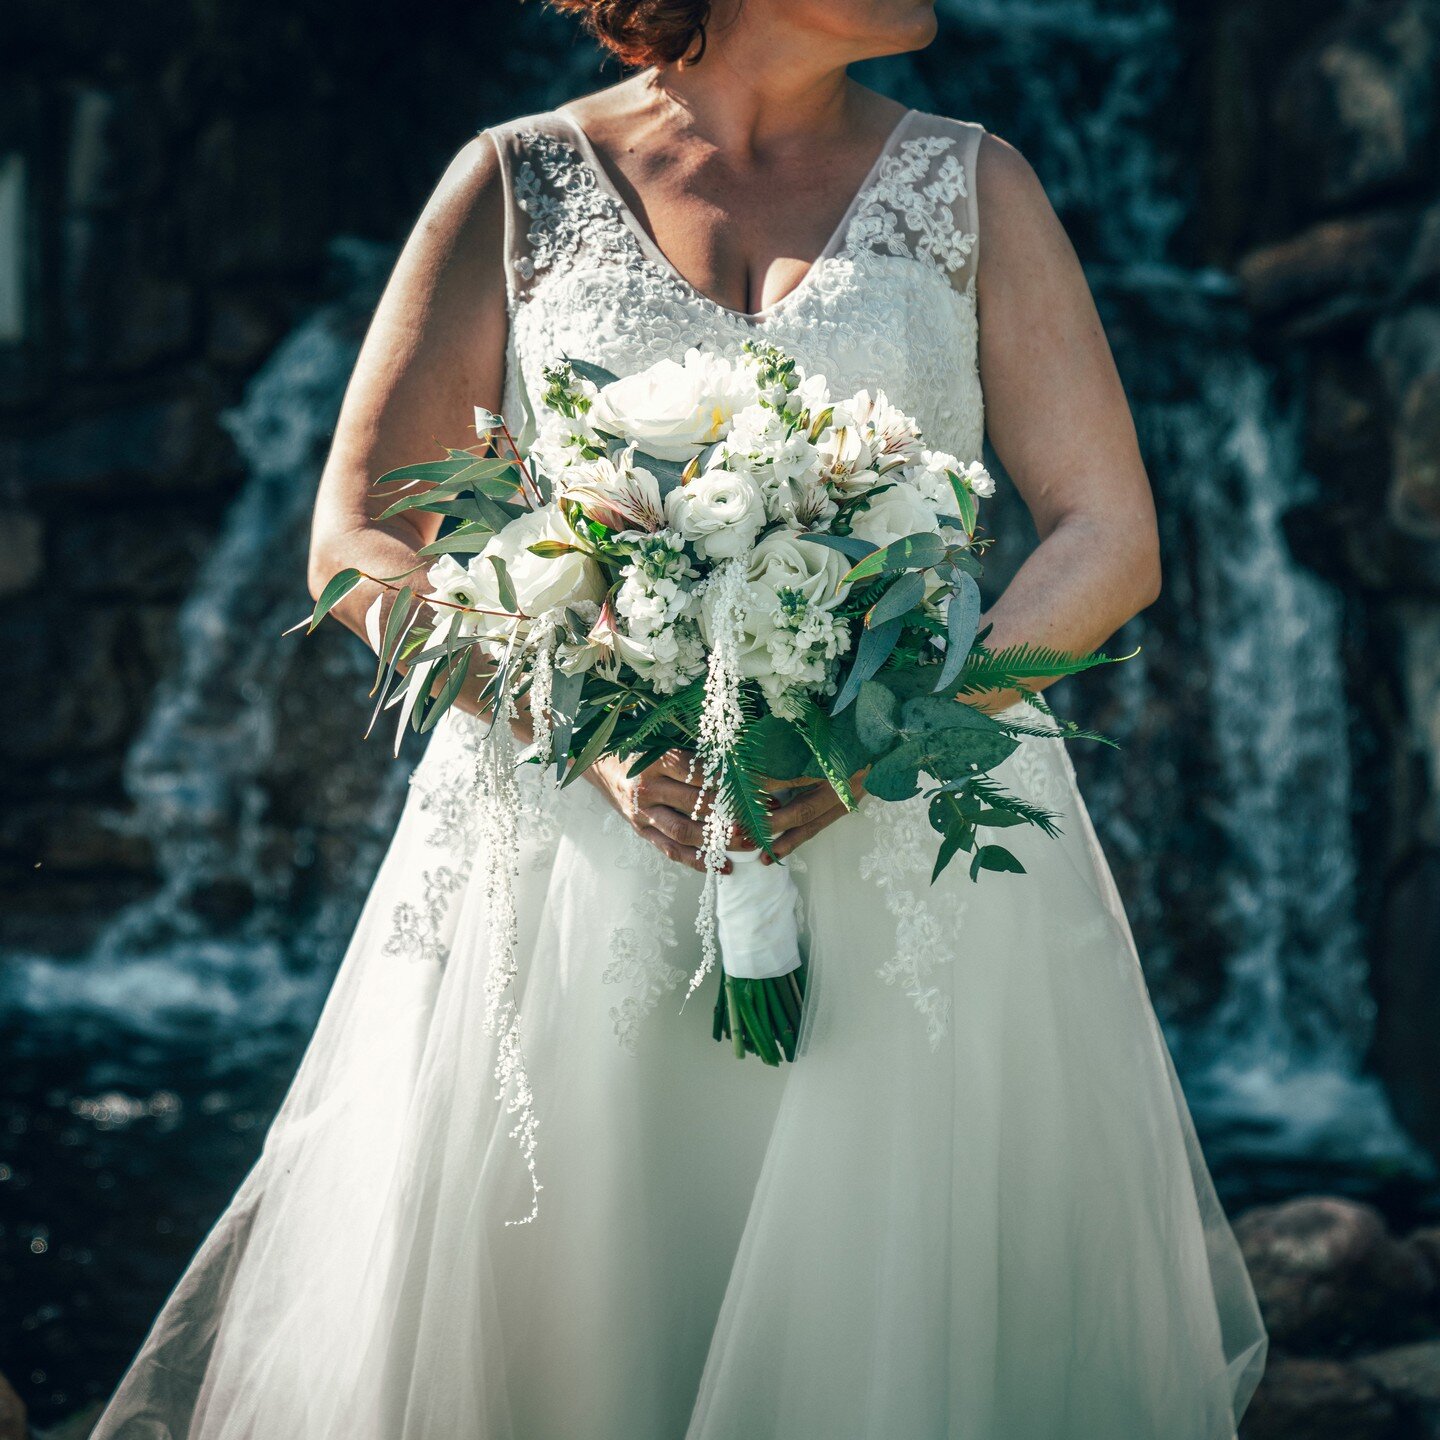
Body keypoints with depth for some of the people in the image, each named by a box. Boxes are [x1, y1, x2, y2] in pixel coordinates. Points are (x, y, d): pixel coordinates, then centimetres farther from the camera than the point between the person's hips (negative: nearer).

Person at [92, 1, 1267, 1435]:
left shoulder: (972, 185, 9)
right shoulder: (519, 181, 6)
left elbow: (1109, 538, 4)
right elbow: (357, 540, 2)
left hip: (917, 845, 1)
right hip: (579, 821, -1)